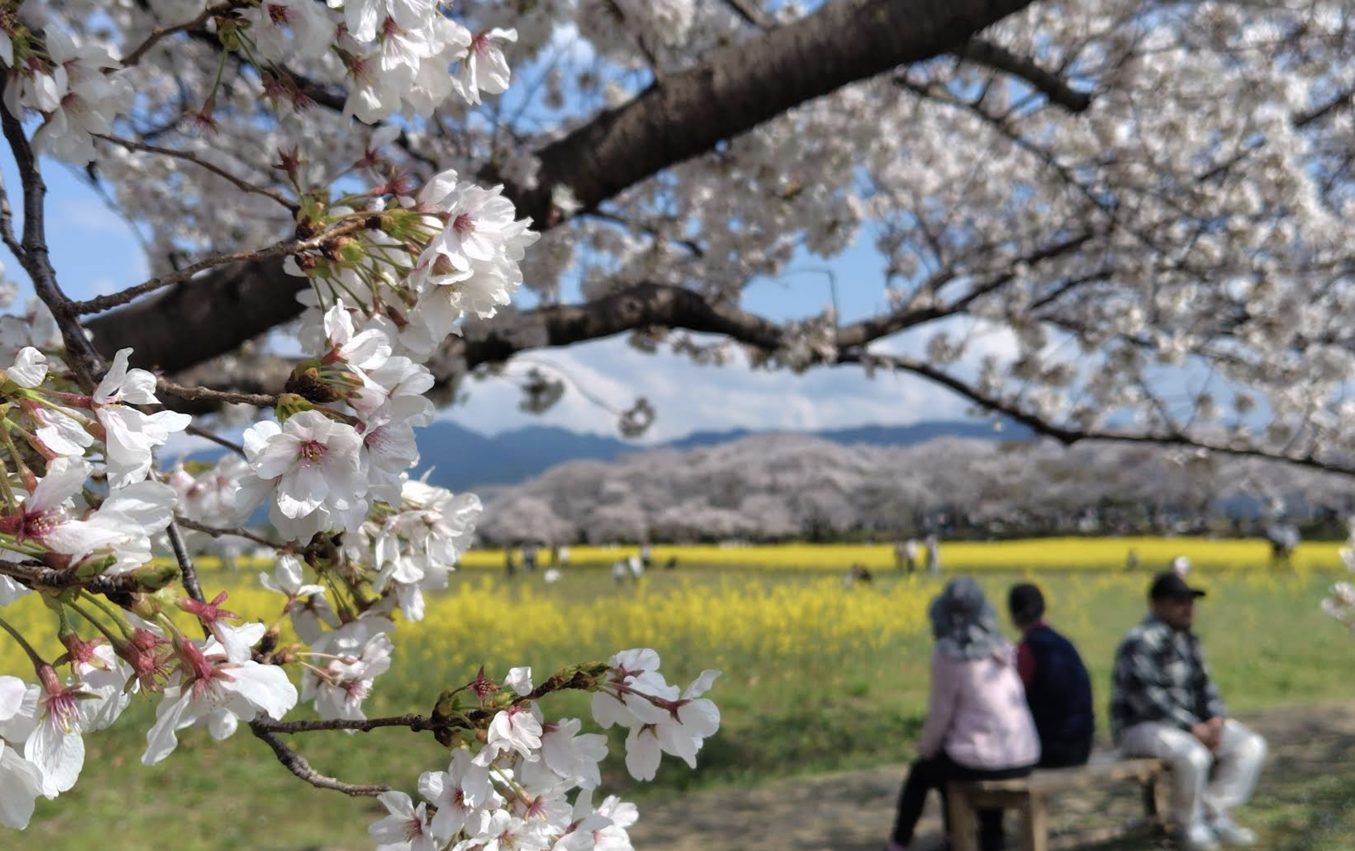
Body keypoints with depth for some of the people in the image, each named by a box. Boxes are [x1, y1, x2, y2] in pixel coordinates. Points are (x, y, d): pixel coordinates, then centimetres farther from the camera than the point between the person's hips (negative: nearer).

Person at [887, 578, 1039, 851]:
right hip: (1024, 759, 5)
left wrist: (926, 749, 10)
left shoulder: (947, 654, -10)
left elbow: (941, 713, -5)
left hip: (985, 761, -5)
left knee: (921, 771, 24)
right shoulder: (1004, 649, 8)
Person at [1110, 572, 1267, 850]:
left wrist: (1216, 718, -5)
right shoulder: (1141, 641, -19)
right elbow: (1146, 696, -25)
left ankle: (1215, 814, 2)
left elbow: (1203, 683, 15)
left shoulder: (1187, 639, 11)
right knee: (1193, 756, -35)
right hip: (1142, 726, -9)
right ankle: (1188, 827, -9)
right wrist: (1193, 728, -23)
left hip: (1190, 723, 9)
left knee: (1252, 746, -3)